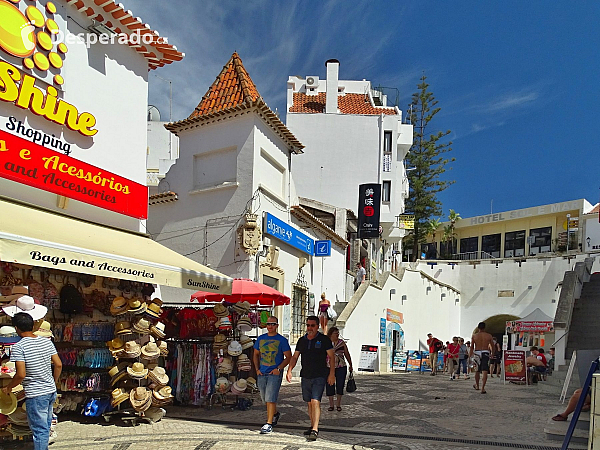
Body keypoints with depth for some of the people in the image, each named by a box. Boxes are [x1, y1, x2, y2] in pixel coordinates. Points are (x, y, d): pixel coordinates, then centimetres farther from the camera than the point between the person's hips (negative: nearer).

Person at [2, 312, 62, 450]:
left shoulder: (18, 347, -15)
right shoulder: (47, 342, 3)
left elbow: (21, 374, -19)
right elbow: (58, 365, 5)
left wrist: (8, 387, -2)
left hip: (35, 395, -6)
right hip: (51, 391, 6)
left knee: (40, 429, 0)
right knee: (46, 426, 20)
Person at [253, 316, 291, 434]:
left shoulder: (282, 340, -3)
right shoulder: (261, 339, 10)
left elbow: (288, 357, -2)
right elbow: (256, 354, 19)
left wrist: (278, 368, -12)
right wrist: (257, 369, 7)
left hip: (275, 373, -5)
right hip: (262, 373, 5)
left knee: (270, 399, -11)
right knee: (265, 399, 16)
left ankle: (269, 424, -6)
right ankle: (275, 414, 41)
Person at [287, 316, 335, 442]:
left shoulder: (324, 339, -2)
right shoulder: (302, 340, 11)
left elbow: (332, 357, -2)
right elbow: (295, 357, 15)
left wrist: (332, 374, -9)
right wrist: (289, 371, 3)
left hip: (319, 376, -5)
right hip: (305, 376, 5)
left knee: (315, 401, -16)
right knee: (309, 403, 11)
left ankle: (315, 430, -18)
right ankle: (312, 427, 23)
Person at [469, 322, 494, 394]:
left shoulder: (474, 336, 2)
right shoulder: (489, 336, 2)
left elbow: (471, 347, 0)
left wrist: (470, 356, 5)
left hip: (477, 353, 1)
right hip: (485, 353, -1)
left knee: (477, 371, 17)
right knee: (485, 371, -5)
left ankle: (477, 386, 34)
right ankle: (483, 388, -14)